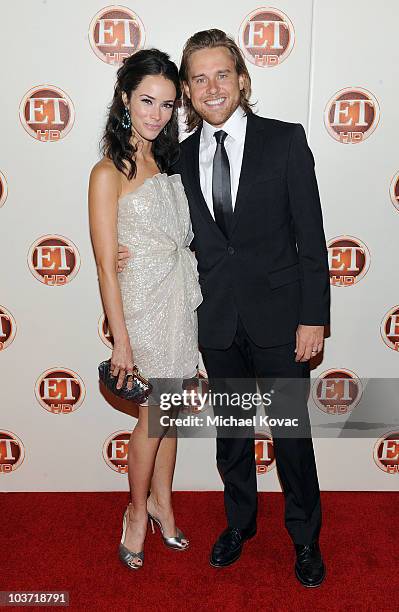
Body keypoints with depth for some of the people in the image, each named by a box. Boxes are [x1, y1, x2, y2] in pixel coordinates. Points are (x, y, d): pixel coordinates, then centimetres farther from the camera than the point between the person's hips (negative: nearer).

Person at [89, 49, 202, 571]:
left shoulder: (166, 163, 8)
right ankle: (138, 512, 31)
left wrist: (192, 305, 7)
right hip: (144, 306, -6)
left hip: (183, 301, 6)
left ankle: (161, 500, 36)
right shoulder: (108, 173, -13)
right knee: (153, 417, 7)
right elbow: (107, 267, -14)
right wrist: (121, 342, -14)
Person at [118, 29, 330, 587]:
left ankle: (305, 536, 33)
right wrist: (142, 252, -6)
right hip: (218, 322, 3)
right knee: (231, 431, 18)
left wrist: (314, 317, -10)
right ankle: (240, 522, 41)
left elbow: (311, 237, -7)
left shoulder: (285, 140, -5)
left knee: (291, 431, 10)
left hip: (279, 316, -3)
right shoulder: (182, 155, 5)